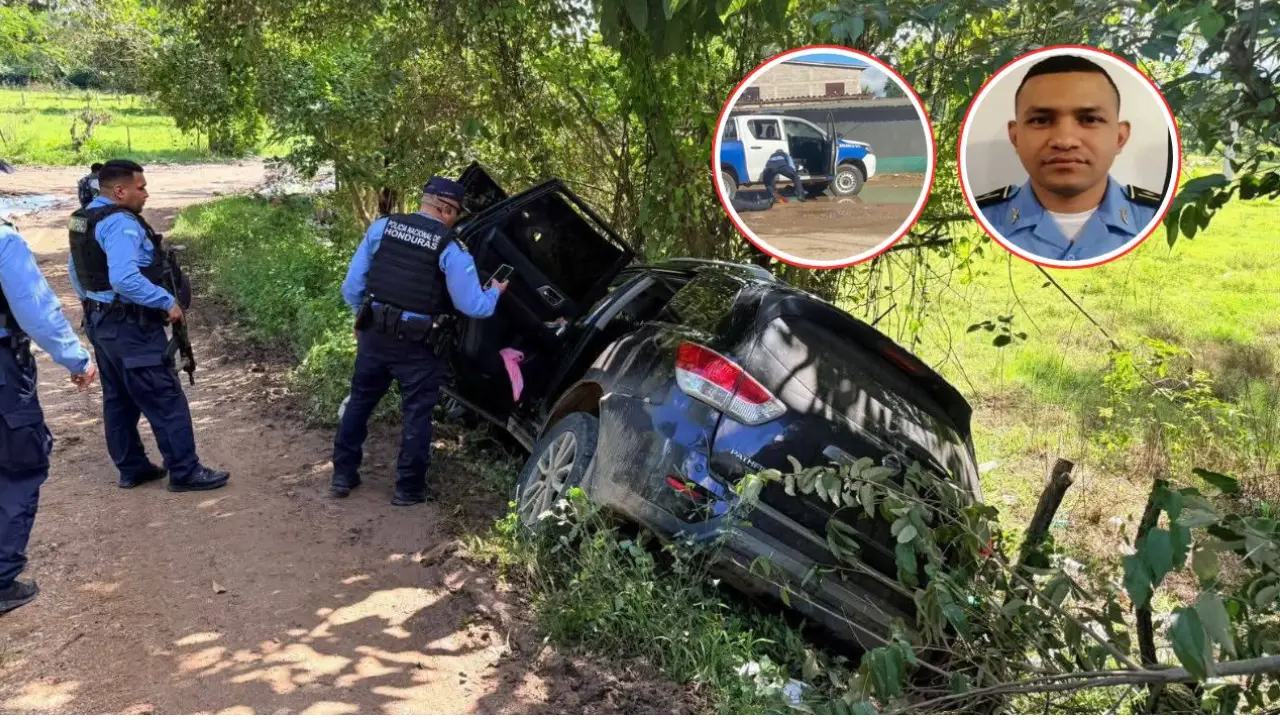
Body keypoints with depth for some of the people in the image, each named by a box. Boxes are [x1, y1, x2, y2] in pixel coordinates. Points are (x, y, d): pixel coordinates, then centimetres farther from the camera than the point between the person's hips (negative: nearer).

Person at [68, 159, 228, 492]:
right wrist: (167, 301, -25)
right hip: (130, 328, -10)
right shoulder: (121, 223, -22)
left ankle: (132, 468, 26)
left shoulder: (84, 219, 11)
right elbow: (125, 279, -34)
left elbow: (78, 273, 20)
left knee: (118, 400, 17)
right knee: (165, 401, -3)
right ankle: (185, 472, 3)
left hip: (100, 322, 10)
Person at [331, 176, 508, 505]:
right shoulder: (451, 249, -10)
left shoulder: (381, 227, 0)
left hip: (374, 333, 4)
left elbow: (352, 283, 4)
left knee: (359, 402, 20)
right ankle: (409, 488, 17)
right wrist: (494, 293, 12)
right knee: (417, 413, 10)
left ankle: (343, 476, 28)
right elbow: (472, 306, -9)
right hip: (417, 343, -4)